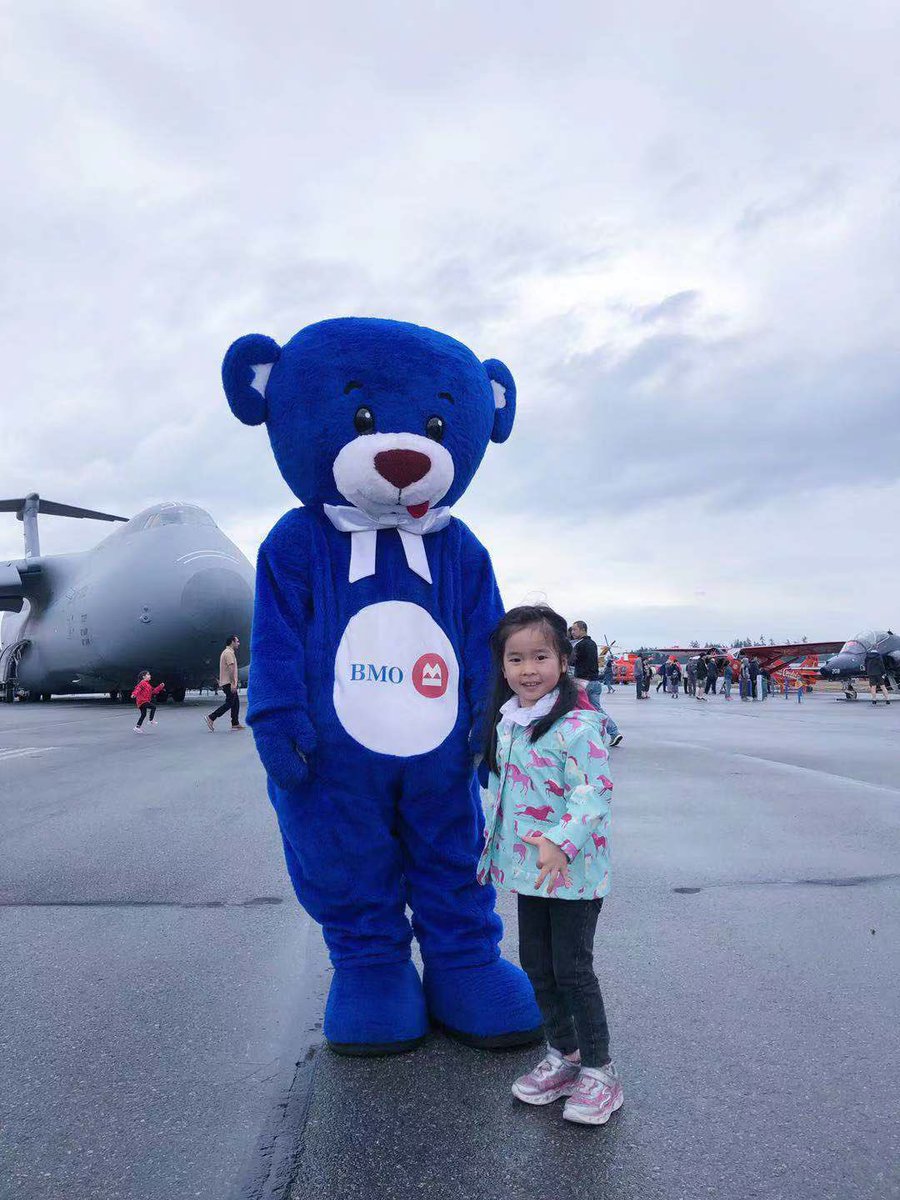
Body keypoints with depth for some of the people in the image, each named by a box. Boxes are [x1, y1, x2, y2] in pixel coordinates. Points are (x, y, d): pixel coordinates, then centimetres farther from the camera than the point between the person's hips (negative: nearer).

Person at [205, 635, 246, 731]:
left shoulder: (226, 652, 20)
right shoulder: (229, 653, -13)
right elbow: (231, 668, -22)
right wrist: (233, 683, -26)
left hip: (229, 683, 11)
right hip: (229, 683, -11)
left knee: (236, 703, 9)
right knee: (229, 703, -9)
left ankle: (235, 724, 9)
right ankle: (211, 718, -7)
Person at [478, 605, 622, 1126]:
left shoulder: (577, 724, -20)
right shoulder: (506, 721, 5)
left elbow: (594, 791, -24)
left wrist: (561, 842, -35)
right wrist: (494, 848, 19)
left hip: (572, 870, -8)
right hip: (527, 867, 8)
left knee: (572, 968, 2)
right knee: (536, 964, 16)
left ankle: (599, 1069, 22)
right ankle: (564, 1054, 35)